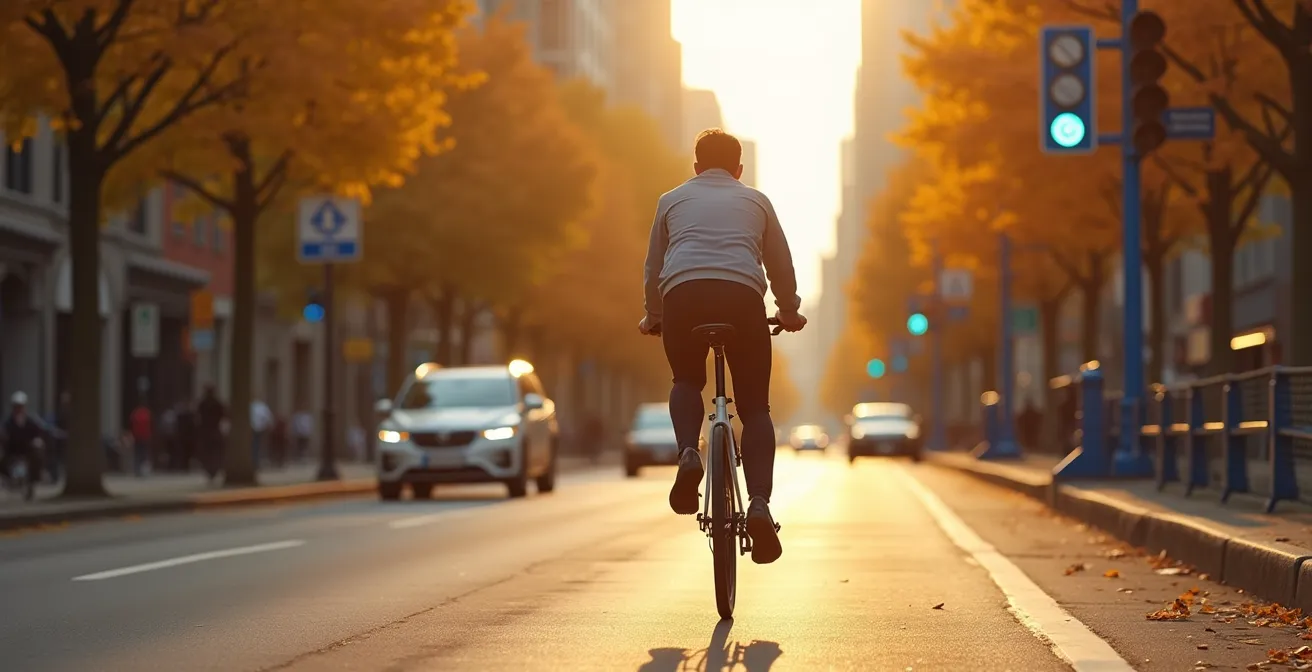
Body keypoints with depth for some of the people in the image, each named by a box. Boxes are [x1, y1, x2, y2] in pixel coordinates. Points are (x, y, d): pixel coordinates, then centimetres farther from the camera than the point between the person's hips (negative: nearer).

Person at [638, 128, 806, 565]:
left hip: (683, 295, 0)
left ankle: (688, 455, -5)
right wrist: (790, 313, 49)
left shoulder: (673, 200, 28)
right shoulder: (756, 201, 28)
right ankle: (760, 504, -14)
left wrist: (652, 316, 48)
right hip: (743, 296, 0)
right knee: (754, 407, 8)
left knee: (687, 383, 25)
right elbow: (781, 267, 32)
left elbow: (653, 269, 32)